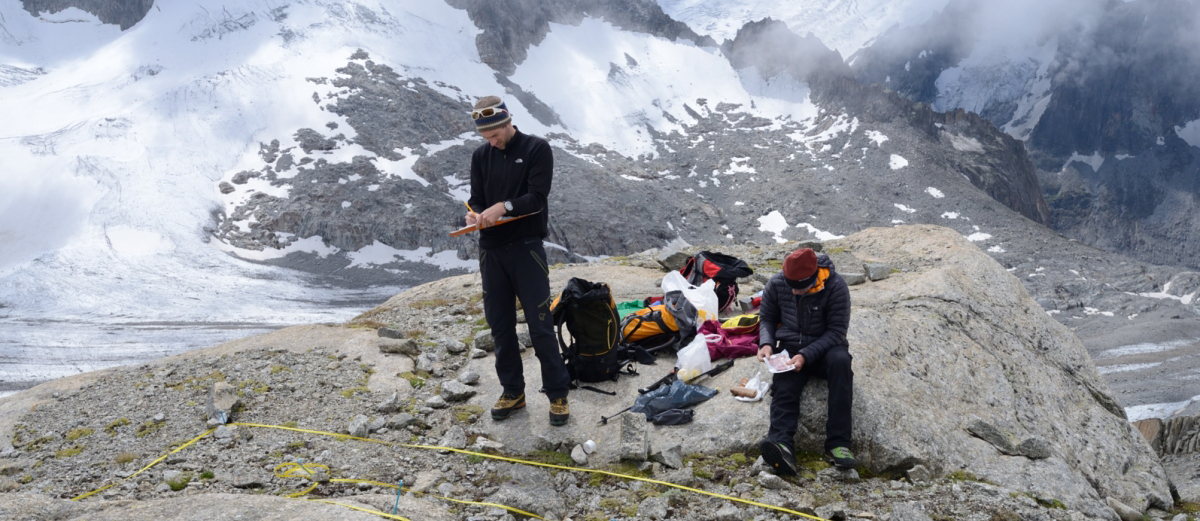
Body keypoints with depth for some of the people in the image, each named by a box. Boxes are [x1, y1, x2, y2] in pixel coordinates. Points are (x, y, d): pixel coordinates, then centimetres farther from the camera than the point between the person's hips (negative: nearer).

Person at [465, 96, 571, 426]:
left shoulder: (537, 149, -3)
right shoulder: (481, 156, 11)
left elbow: (537, 197, -12)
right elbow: (476, 198, 11)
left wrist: (504, 206, -28)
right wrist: (475, 214, -12)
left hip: (527, 247, -5)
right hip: (491, 250, 5)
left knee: (540, 325, -5)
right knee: (500, 326, 8)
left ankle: (558, 395, 6)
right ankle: (513, 392, 21)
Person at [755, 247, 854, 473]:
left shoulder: (835, 287, -17)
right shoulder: (776, 284, -8)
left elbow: (836, 331, -15)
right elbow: (767, 318, 8)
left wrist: (806, 356, -26)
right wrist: (766, 343, -12)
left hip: (825, 347, -2)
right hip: (790, 349, 2)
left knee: (840, 360, -35)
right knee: (784, 390, -27)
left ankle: (838, 443, -37)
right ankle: (781, 445, -52)